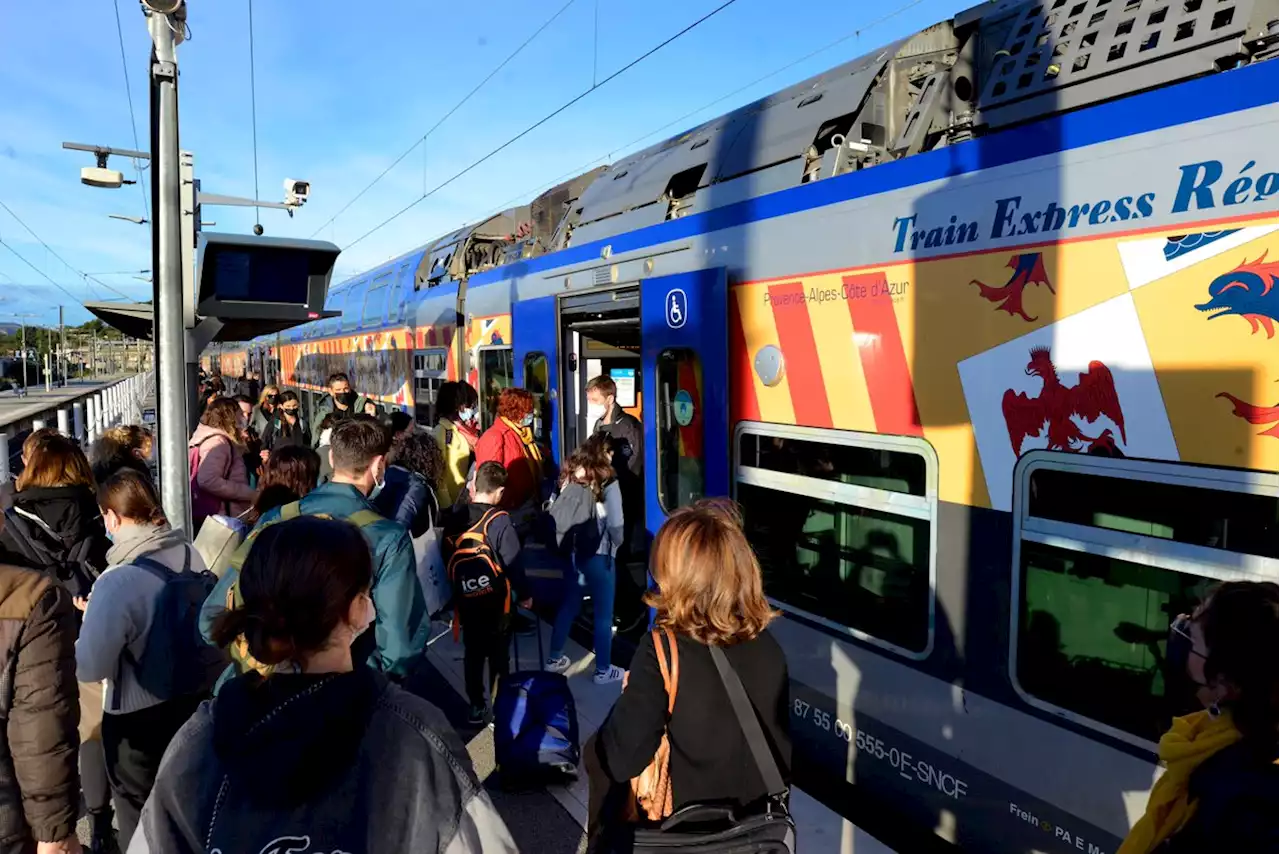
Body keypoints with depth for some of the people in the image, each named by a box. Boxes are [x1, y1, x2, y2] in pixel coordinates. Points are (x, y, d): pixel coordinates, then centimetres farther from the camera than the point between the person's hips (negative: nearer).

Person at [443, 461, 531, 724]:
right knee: (498, 655, 10)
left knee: (472, 653, 17)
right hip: (495, 600, -4)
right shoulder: (499, 520, -19)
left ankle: (475, 706, 26)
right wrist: (524, 594, -3)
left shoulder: (456, 519, -3)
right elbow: (513, 563, -17)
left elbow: (447, 559, 5)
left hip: (465, 599, 4)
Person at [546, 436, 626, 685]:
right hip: (597, 554, -5)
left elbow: (558, 513, 2)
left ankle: (555, 658, 31)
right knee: (603, 612, 8)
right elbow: (615, 523, -13)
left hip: (569, 551, 5)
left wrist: (567, 539, 13)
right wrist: (616, 543, 5)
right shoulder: (607, 481, -11)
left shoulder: (571, 476, 4)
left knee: (568, 604, 20)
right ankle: (603, 669, 17)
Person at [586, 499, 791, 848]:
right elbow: (781, 738, 3)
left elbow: (623, 760, -19)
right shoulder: (768, 648, -8)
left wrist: (629, 697, -3)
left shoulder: (661, 651, -21)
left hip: (683, 823, -4)